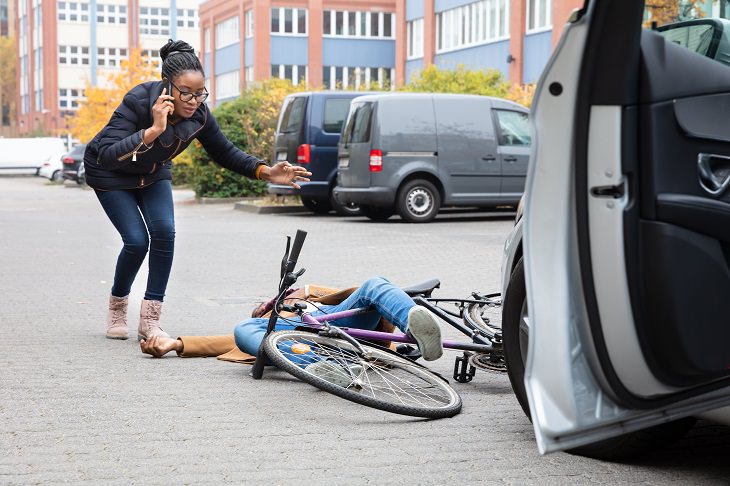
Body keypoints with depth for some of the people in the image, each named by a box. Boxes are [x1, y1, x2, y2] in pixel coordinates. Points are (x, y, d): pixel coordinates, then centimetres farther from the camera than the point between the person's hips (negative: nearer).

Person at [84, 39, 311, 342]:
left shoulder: (198, 115, -22)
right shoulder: (138, 102, -36)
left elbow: (224, 153, -6)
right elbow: (107, 155, -44)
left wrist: (266, 172, -20)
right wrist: (153, 130, -52)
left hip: (153, 174, 4)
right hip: (110, 175, -4)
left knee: (164, 232, -16)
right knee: (137, 240, -15)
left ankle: (149, 320, -4)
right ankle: (117, 308, 14)